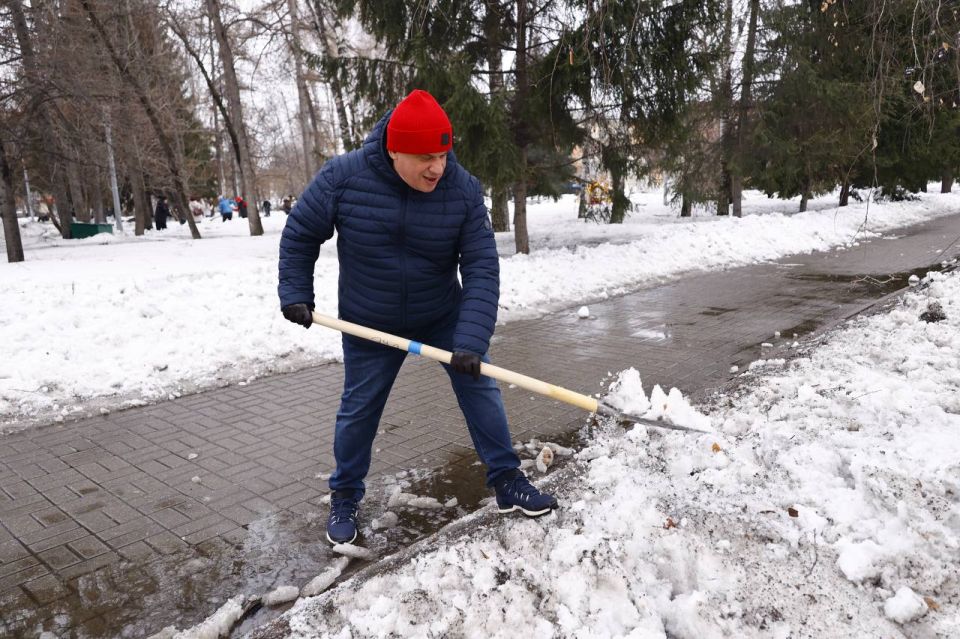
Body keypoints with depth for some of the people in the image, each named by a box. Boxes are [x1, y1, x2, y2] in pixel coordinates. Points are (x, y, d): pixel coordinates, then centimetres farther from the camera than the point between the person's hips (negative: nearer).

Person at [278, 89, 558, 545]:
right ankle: (345, 497, 31)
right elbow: (299, 234, -6)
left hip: (444, 318, 1)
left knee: (480, 391, 2)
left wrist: (472, 341, -31)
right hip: (368, 325, -1)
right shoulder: (343, 177, -22)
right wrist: (295, 294, -9)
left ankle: (507, 482, 19)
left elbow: (482, 268, -23)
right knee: (358, 409, 8)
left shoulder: (463, 189, -21)